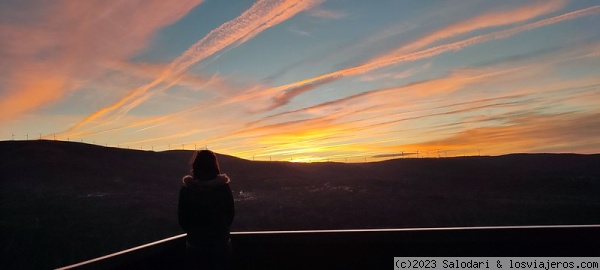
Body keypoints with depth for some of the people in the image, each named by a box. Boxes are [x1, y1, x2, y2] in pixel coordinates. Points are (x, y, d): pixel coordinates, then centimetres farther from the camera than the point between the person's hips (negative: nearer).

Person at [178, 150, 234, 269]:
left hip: (195, 243, 0)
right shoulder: (224, 187, -12)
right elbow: (230, 215, -2)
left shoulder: (186, 189, -12)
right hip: (221, 242, 0)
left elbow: (182, 220, -3)